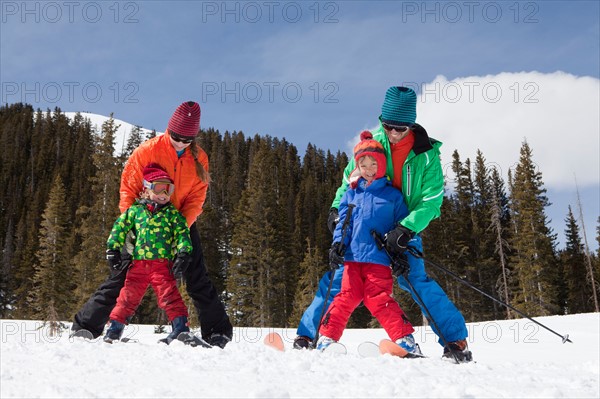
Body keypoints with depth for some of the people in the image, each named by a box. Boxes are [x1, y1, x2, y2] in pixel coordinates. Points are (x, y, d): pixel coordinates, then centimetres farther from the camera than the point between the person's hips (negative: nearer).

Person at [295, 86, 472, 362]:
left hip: (404, 229, -2)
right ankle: (307, 334, 9)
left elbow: (432, 201, -14)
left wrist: (405, 229, -26)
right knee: (339, 276, -2)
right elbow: (349, 180, 10)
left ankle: (456, 340, -7)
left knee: (415, 280, -18)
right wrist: (337, 208, -4)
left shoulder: (426, 154, -11)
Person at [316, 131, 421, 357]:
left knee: (378, 299, -11)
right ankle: (325, 338, 5)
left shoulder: (392, 195, 8)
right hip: (353, 257, 3)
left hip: (379, 258, -3)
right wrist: (338, 244, -3)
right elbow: (343, 222, 13)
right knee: (347, 297, -2)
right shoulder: (351, 194, 14)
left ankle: (406, 343, -5)